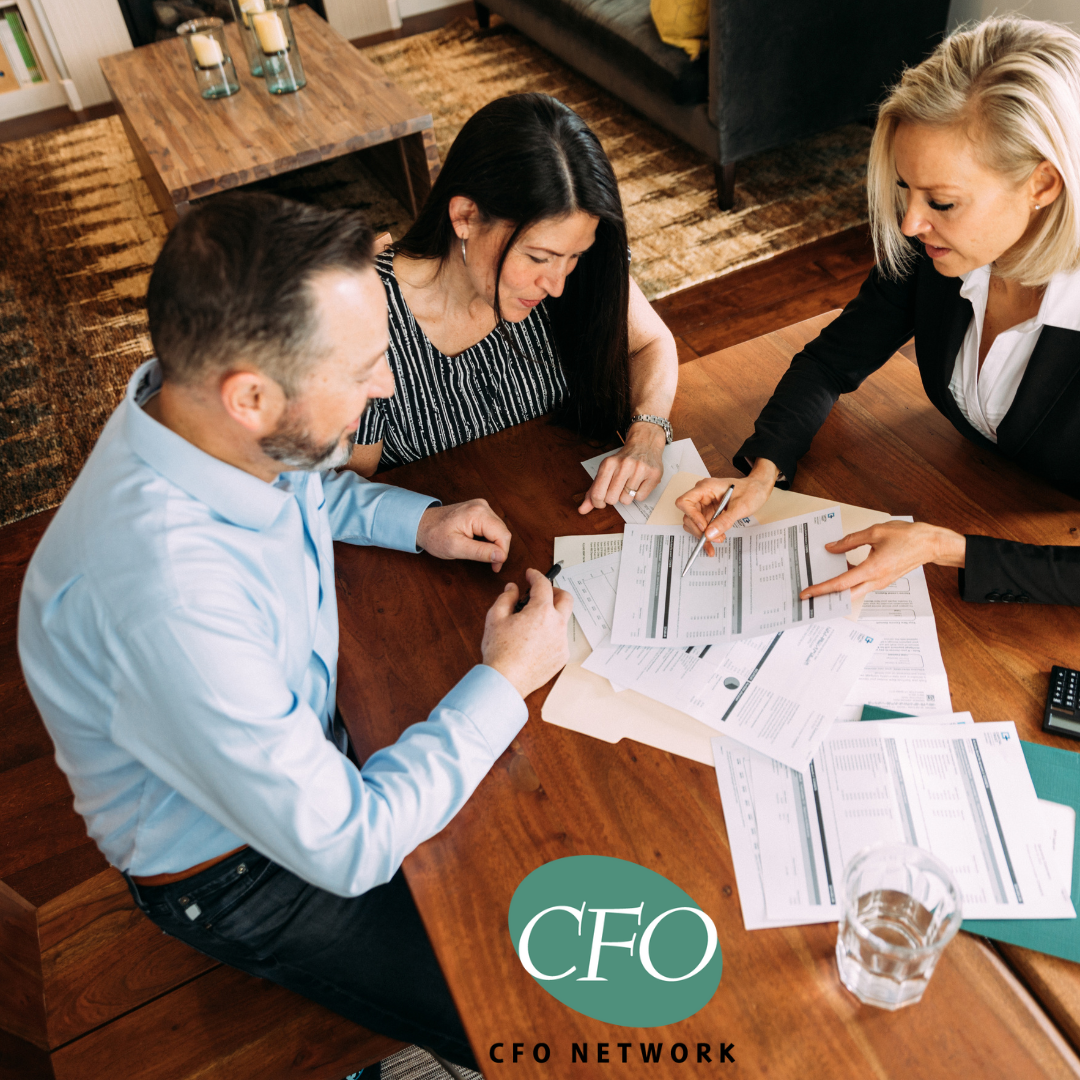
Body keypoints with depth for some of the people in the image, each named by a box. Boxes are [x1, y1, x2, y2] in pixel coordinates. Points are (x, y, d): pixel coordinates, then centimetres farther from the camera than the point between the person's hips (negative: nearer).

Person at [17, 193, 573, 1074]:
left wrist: (417, 520, -6)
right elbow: (345, 847, -31)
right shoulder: (165, 602, -42)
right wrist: (503, 683, -22)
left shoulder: (208, 415, -17)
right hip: (238, 873, -7)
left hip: (300, 733, 7)